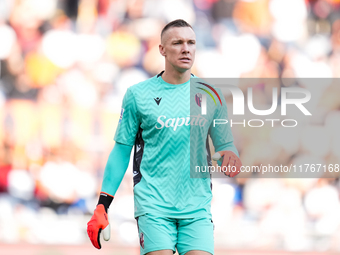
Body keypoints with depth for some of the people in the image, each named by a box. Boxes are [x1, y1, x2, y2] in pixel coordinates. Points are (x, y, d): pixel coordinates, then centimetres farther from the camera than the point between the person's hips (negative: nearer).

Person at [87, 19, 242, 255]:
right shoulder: (138, 94, 3)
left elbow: (224, 144, 14)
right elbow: (121, 150, 6)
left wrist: (230, 156, -11)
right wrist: (102, 207, 3)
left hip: (197, 206, 2)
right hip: (153, 205, -2)